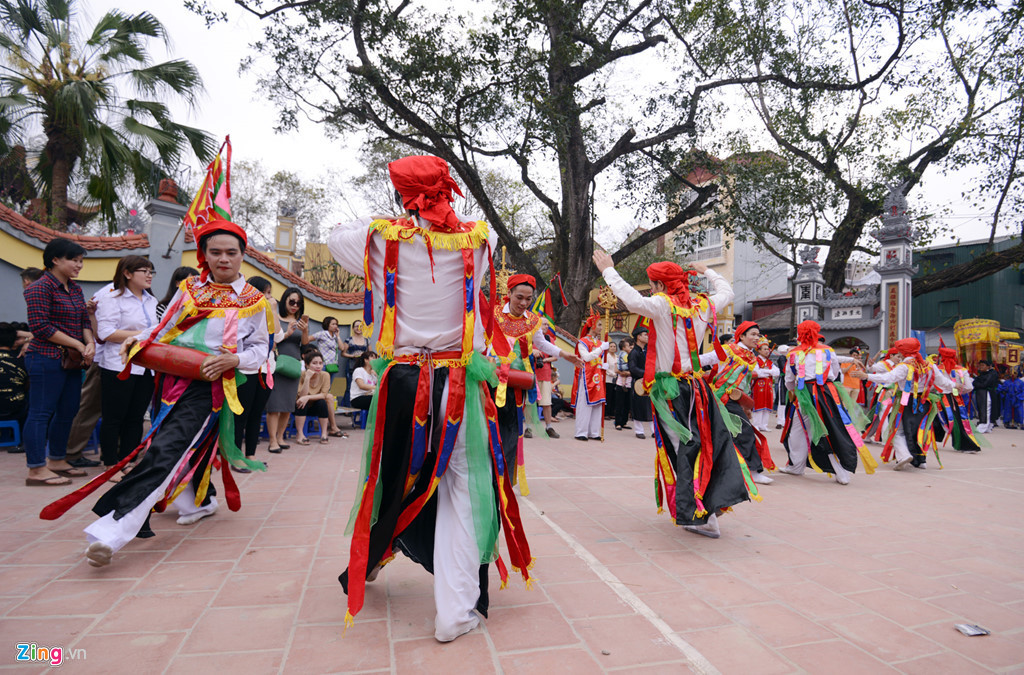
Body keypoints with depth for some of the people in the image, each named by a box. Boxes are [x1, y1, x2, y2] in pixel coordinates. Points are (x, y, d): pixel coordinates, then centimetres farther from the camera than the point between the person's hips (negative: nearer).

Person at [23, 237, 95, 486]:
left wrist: (89, 343, -4)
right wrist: (78, 345, -15)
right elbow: (41, 327, -16)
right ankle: (37, 470, 2)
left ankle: (57, 461, 25)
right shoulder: (40, 288, -9)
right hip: (47, 359, -8)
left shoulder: (75, 288, 15)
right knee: (41, 412, -3)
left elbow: (84, 321, 16)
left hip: (71, 361, 8)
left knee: (67, 412, 13)